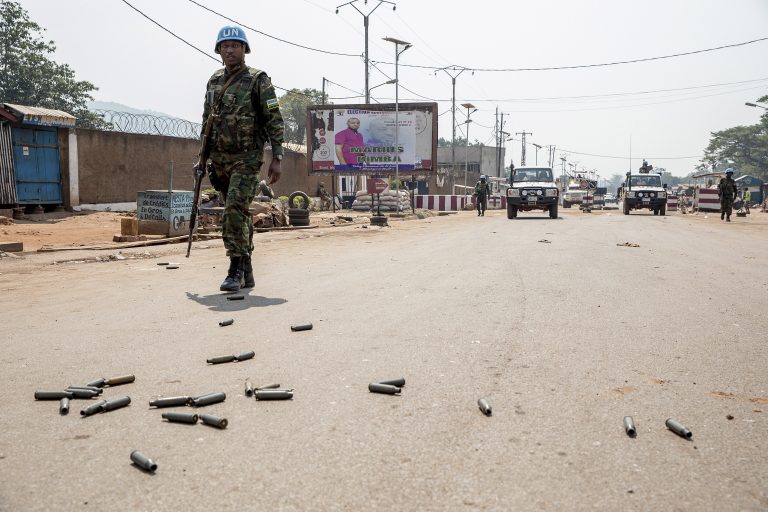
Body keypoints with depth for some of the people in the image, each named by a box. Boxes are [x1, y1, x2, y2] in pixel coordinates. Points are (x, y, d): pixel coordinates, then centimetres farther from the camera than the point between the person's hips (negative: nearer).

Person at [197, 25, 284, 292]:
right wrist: (202, 157, 16)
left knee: (235, 210, -18)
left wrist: (277, 158, -14)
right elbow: (207, 122, 20)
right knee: (238, 214, 11)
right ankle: (246, 273, 19)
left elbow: (275, 121, -8)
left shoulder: (258, 80, -5)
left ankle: (236, 270, -10)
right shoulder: (214, 82, 13)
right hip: (220, 160, 6)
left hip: (246, 159, -6)